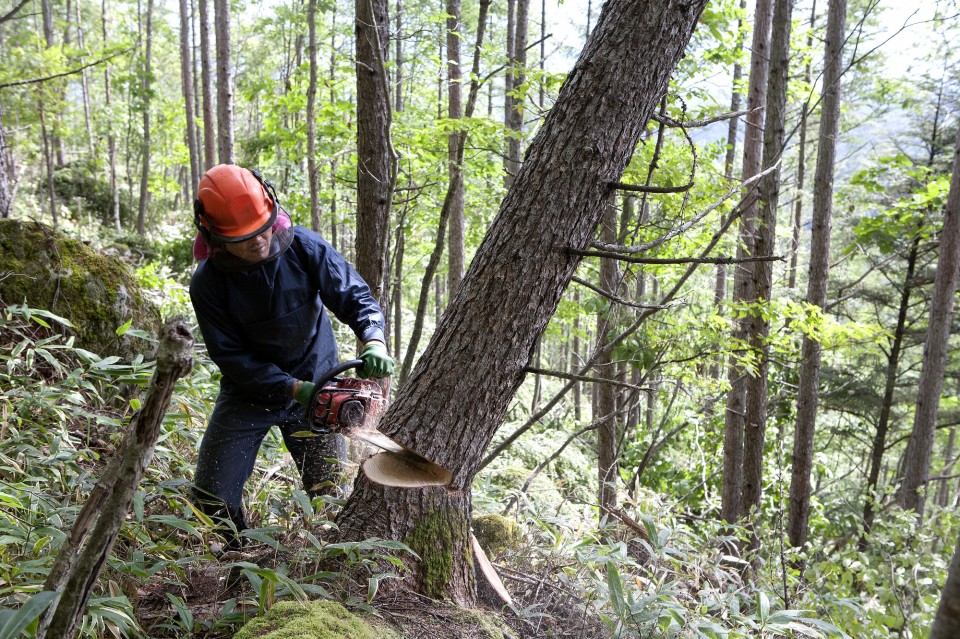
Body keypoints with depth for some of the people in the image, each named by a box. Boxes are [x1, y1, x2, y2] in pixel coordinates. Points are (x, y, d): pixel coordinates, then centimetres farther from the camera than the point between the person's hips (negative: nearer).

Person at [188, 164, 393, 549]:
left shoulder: (305, 249, -18)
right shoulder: (207, 283, -19)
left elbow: (355, 296, -14)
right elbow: (232, 357, -17)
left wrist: (373, 340, -35)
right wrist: (295, 388, -27)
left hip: (315, 385, 1)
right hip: (249, 393, 0)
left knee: (329, 493, 4)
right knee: (212, 500, -2)